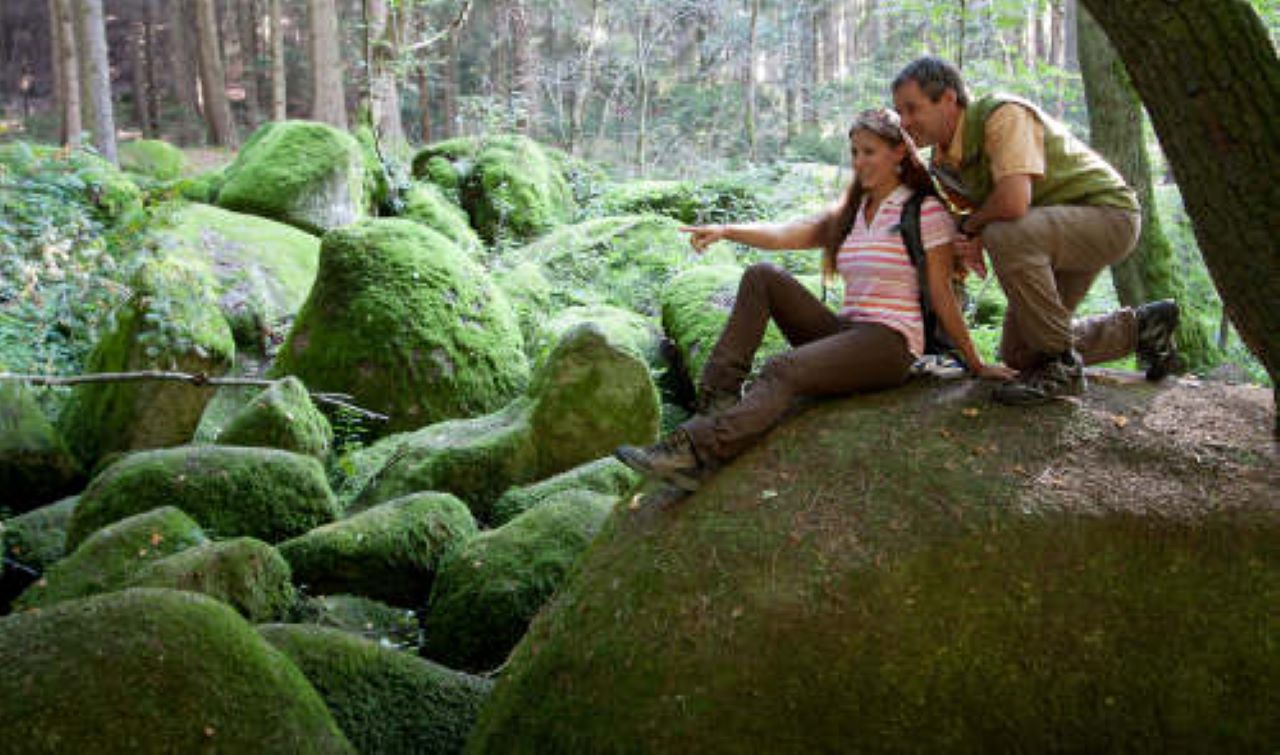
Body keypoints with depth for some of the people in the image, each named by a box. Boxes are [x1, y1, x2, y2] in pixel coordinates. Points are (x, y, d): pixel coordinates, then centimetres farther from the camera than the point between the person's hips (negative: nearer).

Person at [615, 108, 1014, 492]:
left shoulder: (926, 211, -2)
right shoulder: (849, 213, 17)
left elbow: (942, 295, -3)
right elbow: (785, 234, 1)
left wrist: (975, 364, -2)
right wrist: (726, 231, -15)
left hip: (891, 342, -7)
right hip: (845, 331, 7)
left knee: (782, 371, -30)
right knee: (761, 277, -8)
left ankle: (695, 452, -47)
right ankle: (719, 395, -16)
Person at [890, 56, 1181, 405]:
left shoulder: (1003, 114, -25)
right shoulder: (945, 159, 2)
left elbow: (1013, 202, -39)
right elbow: (987, 216, 11)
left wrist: (970, 226, -18)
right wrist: (974, 242, -14)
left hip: (1108, 213, -10)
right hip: (1055, 232, 10)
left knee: (1007, 236, -37)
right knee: (1019, 354, 10)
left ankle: (1063, 366, -20)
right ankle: (1141, 326, 28)